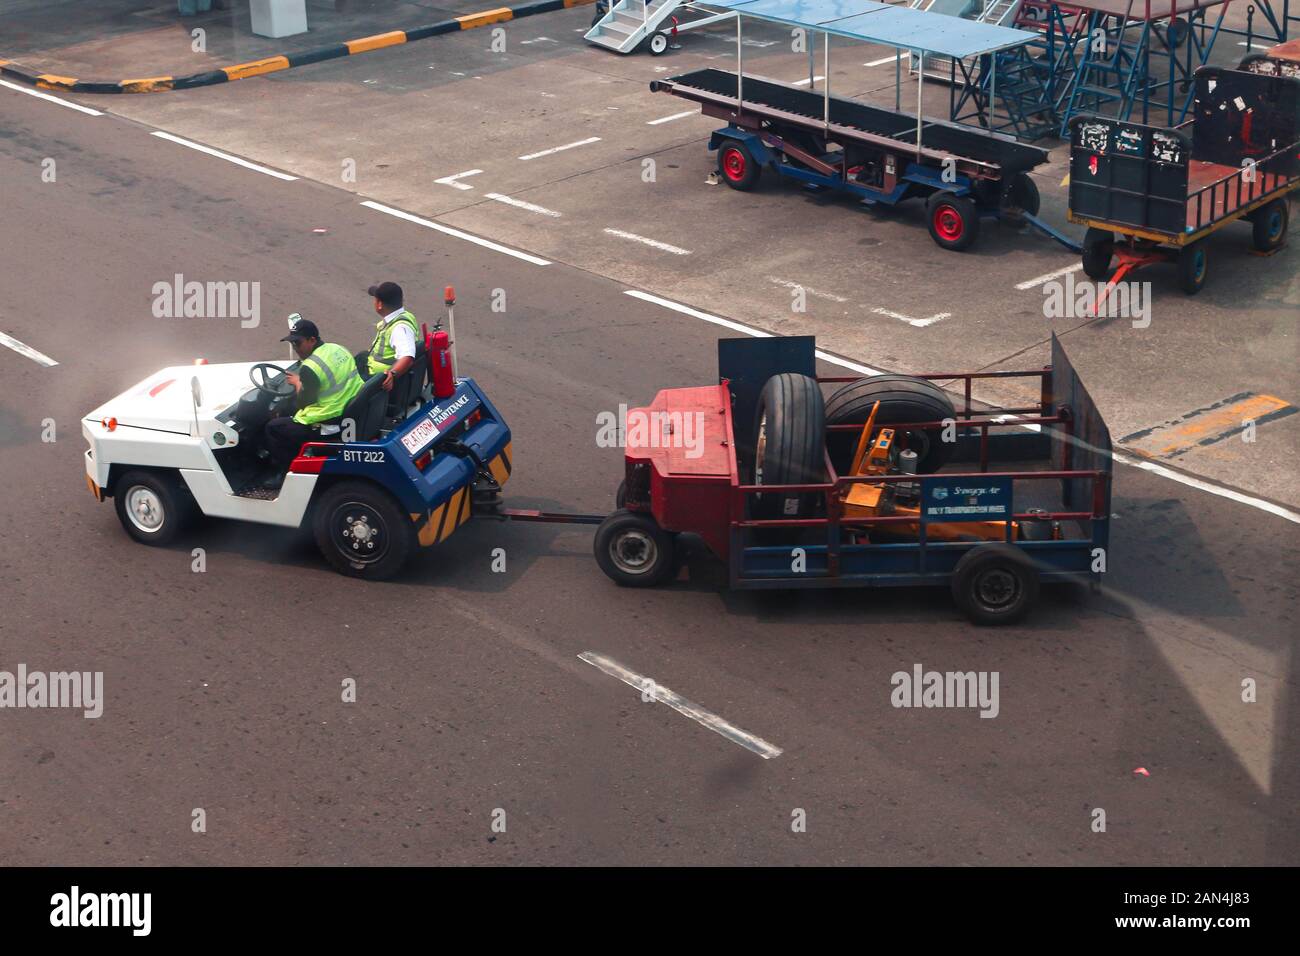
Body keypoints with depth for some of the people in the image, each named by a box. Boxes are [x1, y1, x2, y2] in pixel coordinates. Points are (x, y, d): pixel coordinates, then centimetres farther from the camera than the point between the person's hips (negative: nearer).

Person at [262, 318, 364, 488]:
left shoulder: (310, 367, -21)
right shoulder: (338, 349, 5)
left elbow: (303, 403, -11)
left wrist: (297, 384, 7)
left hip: (329, 425, -9)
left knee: (272, 428, 5)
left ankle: (285, 472, 11)